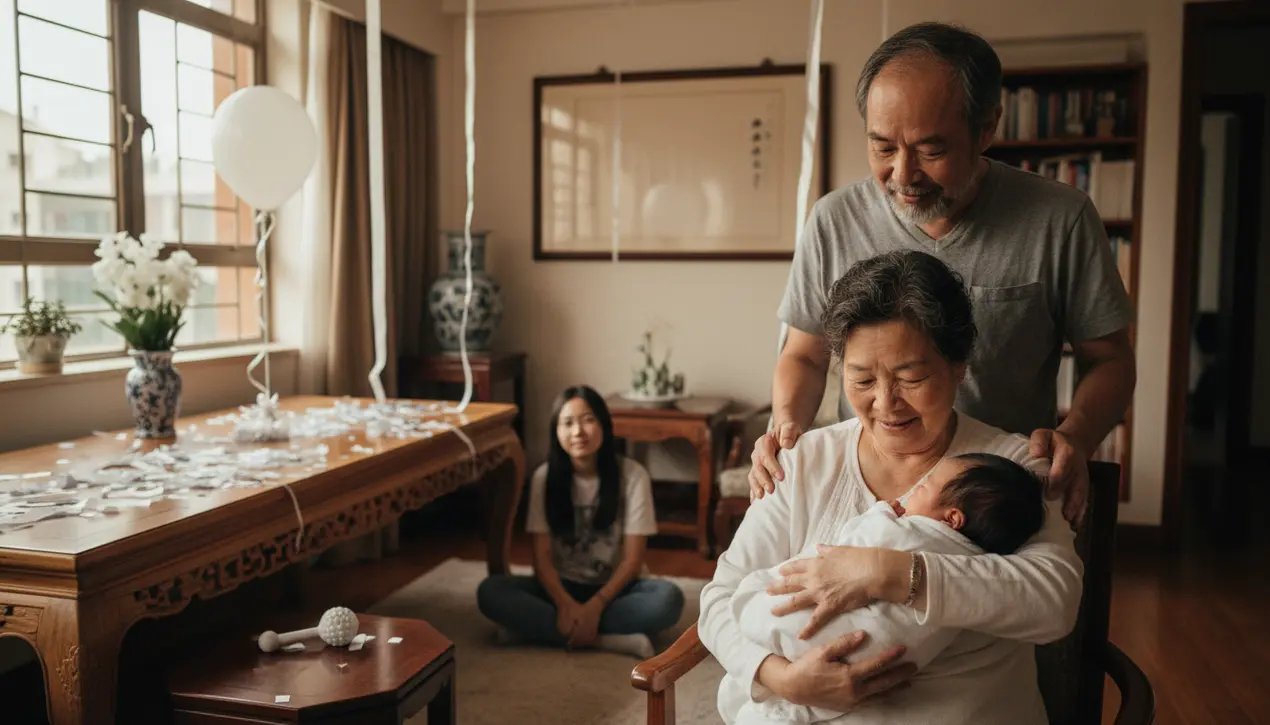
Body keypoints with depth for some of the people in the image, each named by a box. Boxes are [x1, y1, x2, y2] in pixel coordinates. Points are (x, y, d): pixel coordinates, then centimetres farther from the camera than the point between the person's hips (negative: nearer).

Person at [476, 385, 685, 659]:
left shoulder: (632, 475, -11)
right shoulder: (545, 477, -5)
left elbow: (633, 559, -12)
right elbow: (542, 557, -9)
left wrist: (595, 606, -27)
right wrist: (565, 604, -27)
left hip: (615, 588, -1)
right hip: (563, 587, 1)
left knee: (668, 598, -34)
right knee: (491, 591, -26)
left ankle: (536, 626, -29)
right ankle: (611, 640, -31)